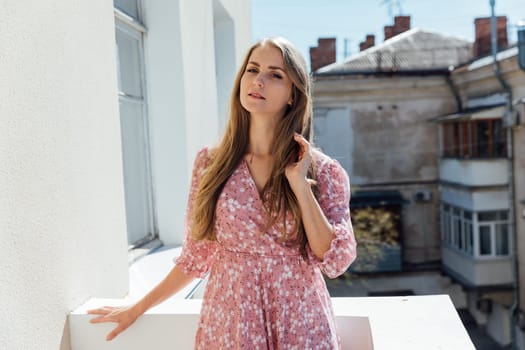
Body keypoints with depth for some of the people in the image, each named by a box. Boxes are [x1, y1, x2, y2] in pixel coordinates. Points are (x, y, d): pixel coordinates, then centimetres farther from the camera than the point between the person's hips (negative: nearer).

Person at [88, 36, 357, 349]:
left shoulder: (322, 170, -6)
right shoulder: (211, 162, -3)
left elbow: (335, 260, -11)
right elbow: (197, 255, 5)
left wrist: (300, 184, -17)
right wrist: (137, 309, 10)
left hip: (301, 324, -1)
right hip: (228, 321, 1)